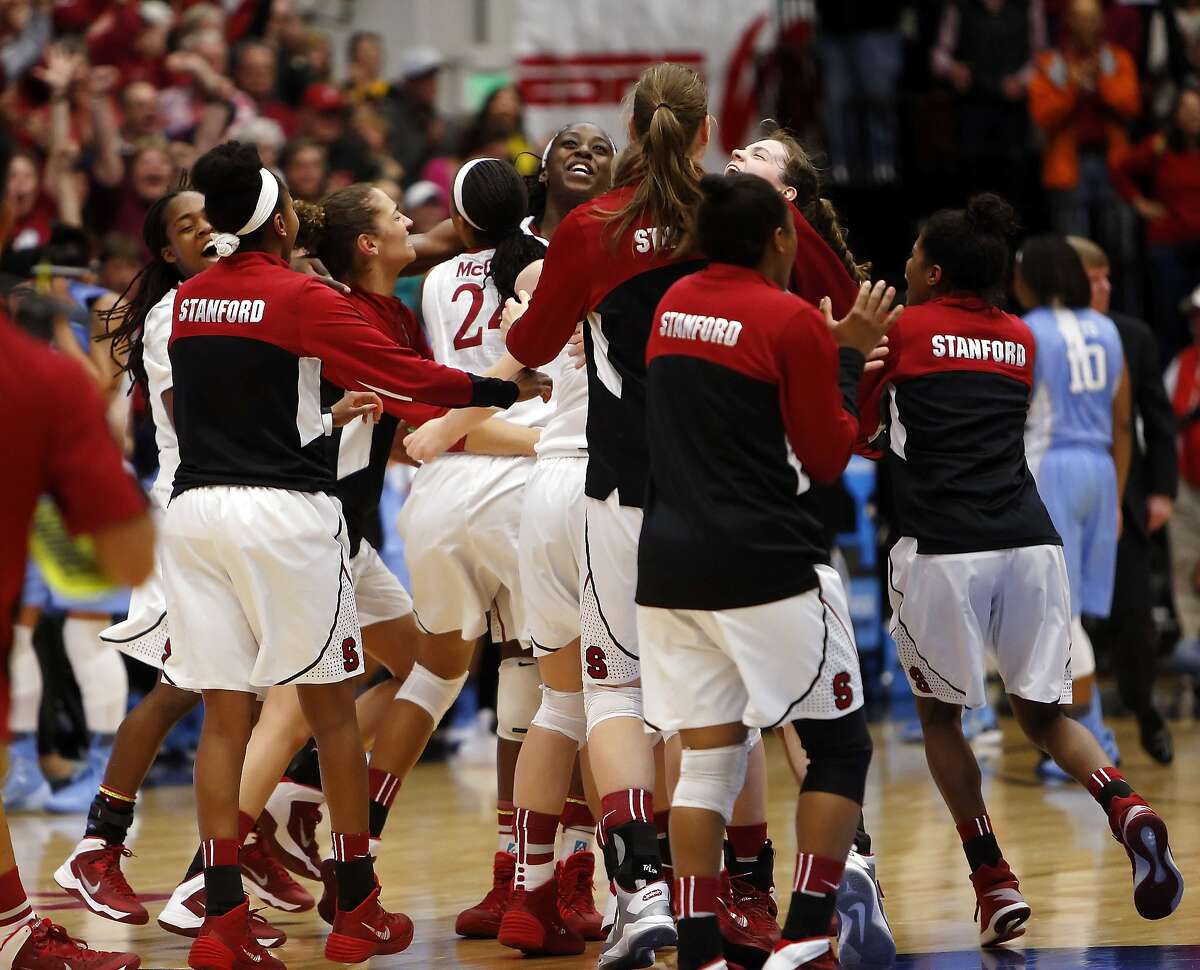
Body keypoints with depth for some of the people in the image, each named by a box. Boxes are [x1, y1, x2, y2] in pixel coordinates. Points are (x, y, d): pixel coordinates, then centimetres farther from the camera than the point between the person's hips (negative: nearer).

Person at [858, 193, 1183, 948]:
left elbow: (862, 438, 16)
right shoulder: (1022, 341, 18)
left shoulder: (903, 331, 7)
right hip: (1030, 540, 3)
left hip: (941, 551, -3)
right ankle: (1127, 809, -15)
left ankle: (994, 882, 5)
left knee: (940, 715, 16)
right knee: (1043, 713, 15)